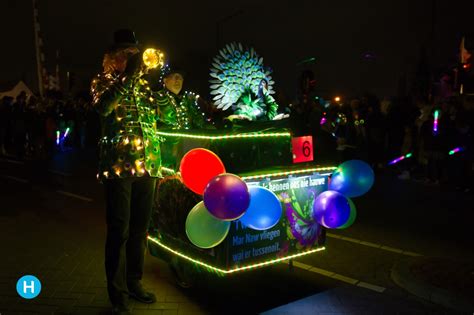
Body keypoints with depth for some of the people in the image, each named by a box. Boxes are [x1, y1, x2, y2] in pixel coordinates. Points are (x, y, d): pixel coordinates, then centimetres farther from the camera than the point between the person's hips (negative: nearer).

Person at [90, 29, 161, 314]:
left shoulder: (143, 83, 17)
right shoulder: (103, 81, 4)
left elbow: (158, 118, 22)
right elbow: (102, 108, -19)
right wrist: (128, 75, -19)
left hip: (147, 164, 5)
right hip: (118, 164, -5)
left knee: (140, 228, 11)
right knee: (119, 230, -3)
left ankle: (134, 283, 27)